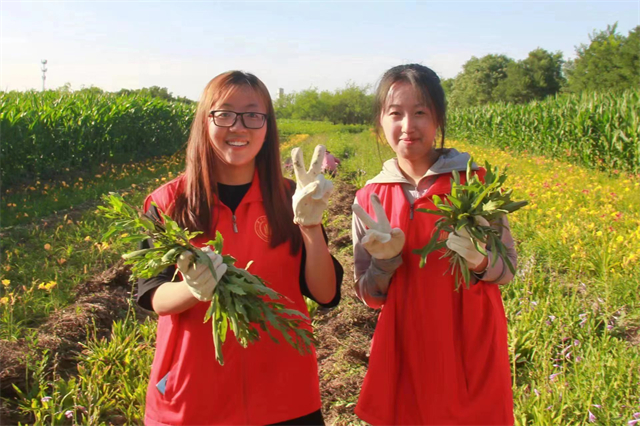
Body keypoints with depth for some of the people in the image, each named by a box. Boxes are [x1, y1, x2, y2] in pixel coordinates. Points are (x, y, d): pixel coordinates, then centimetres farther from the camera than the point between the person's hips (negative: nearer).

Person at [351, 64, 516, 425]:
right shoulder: (369, 198, -1)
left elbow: (507, 269, 0)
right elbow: (370, 296, 4)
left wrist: (478, 260, -21)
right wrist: (386, 259, -16)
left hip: (472, 346, -1)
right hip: (407, 352, 2)